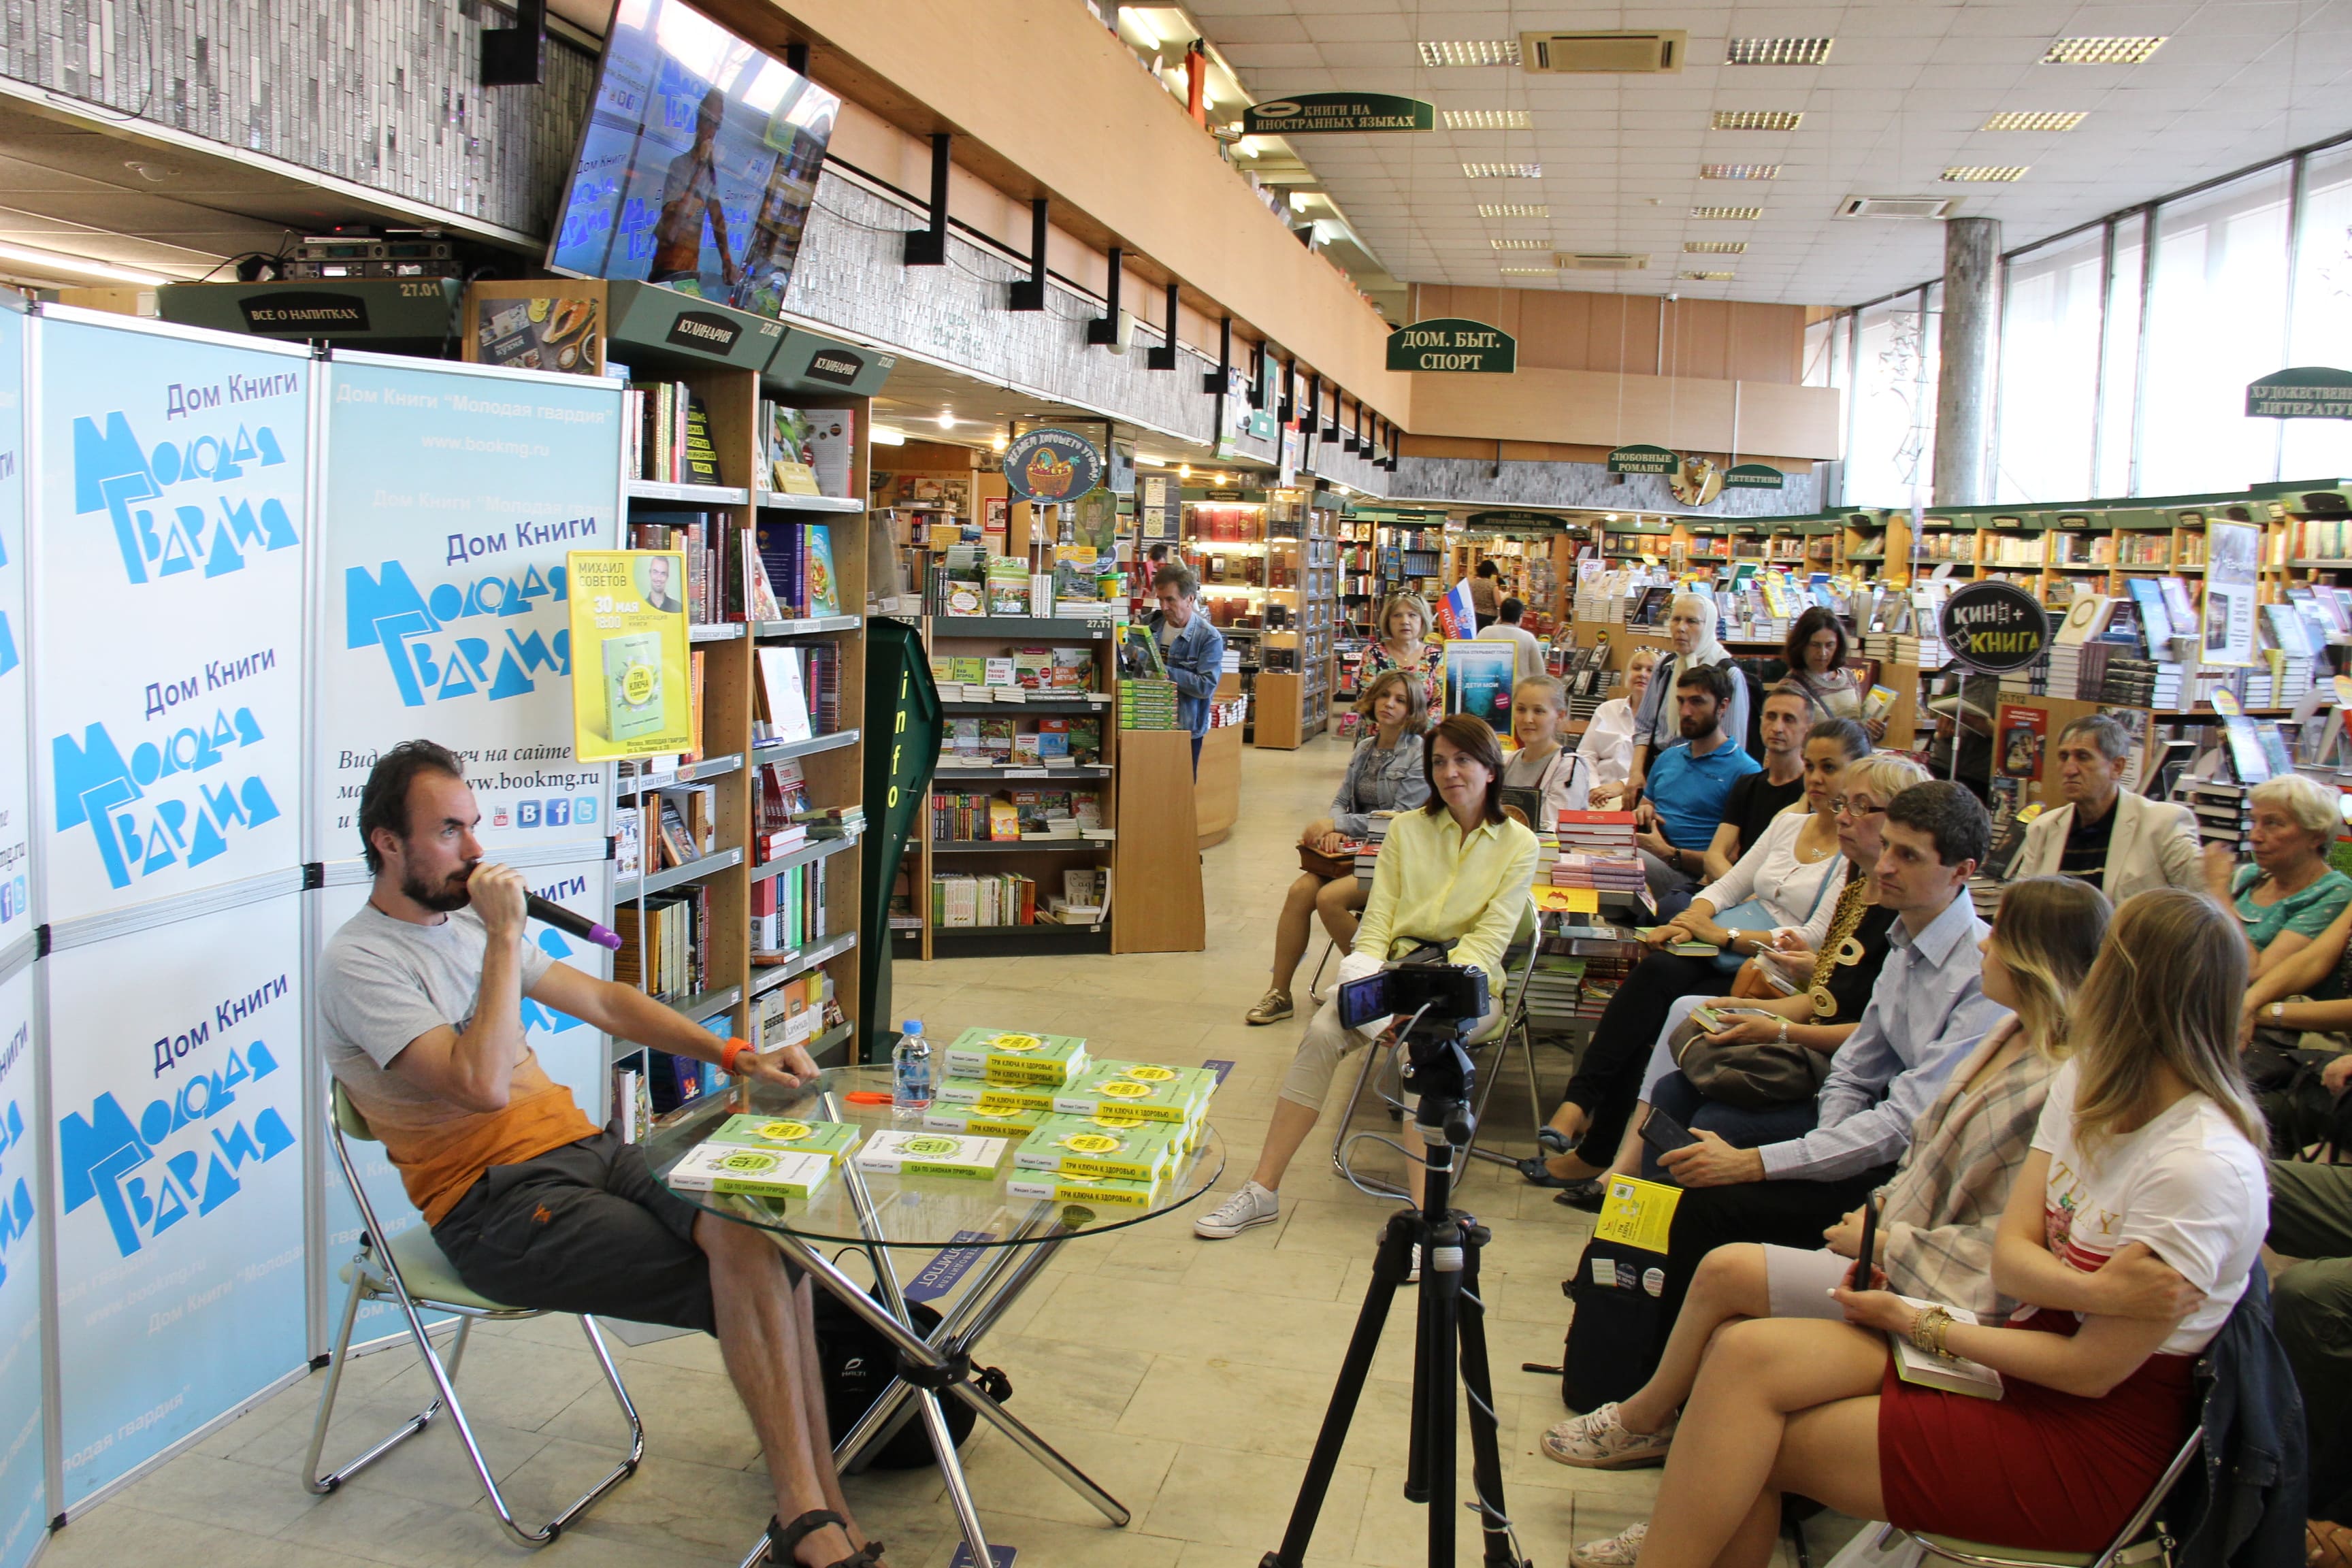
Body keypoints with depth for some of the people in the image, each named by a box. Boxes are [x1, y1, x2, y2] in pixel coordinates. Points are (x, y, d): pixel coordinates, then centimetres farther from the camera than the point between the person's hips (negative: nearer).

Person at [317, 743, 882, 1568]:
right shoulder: (358, 962, -9)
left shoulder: (466, 923, 18)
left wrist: (735, 1056, 10)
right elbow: (482, 1084, -22)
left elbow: (599, 1000, 20)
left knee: (765, 1226, -20)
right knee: (745, 1269, -23)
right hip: (497, 1206, -7)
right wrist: (505, 935, -17)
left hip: (585, 1150, 7)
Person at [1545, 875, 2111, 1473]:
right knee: (1734, 1341, -7)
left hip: (1932, 1294, -9)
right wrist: (1880, 1208, 3)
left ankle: (1642, 1421, 13)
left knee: (1726, 1269, -10)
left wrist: (1883, 1242, -15)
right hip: (1891, 1249, 9)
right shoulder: (2011, 1036, 7)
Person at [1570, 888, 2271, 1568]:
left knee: (1747, 1434, -15)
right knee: (1744, 1351, -13)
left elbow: (2093, 1369, -18)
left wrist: (1919, 1323, -11)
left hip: (2090, 1447, -7)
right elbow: (2010, 1255, -2)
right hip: (2037, 1350, 7)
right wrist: (2094, 1289, -23)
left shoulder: (2206, 1168, -22)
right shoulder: (2084, 1081, 3)